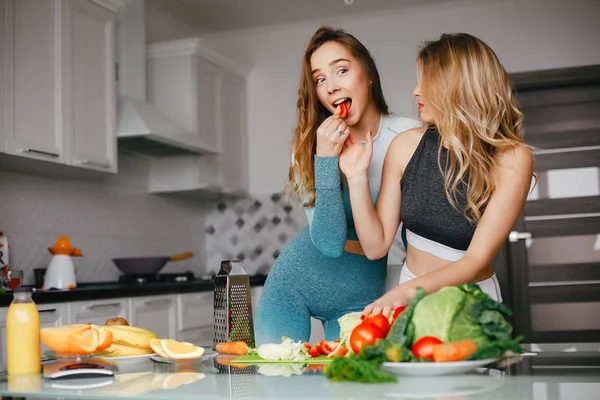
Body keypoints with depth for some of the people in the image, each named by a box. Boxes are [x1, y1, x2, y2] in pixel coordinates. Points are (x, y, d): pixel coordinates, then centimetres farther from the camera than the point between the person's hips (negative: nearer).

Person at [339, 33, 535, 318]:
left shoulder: (512, 159, -12)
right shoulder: (406, 145, -5)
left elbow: (477, 260, -17)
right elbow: (376, 246, -3)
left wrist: (408, 291, -31)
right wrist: (357, 178, -15)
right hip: (409, 297, 3)